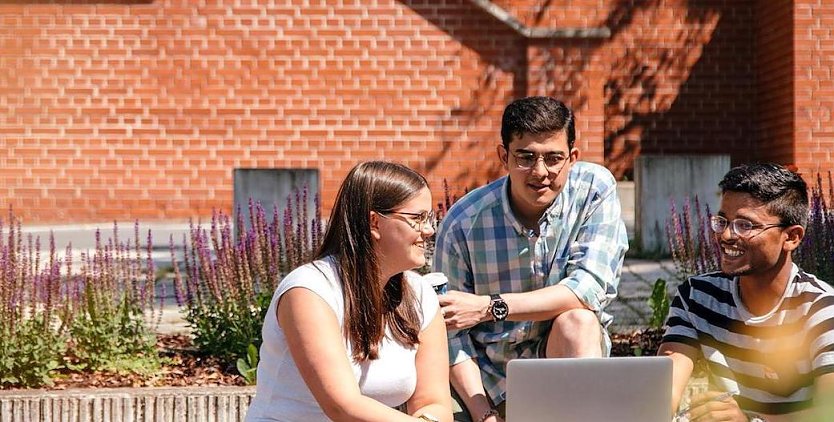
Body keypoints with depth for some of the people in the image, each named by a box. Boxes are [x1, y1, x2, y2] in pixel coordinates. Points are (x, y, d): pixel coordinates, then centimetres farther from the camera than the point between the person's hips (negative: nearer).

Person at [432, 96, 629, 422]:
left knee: (577, 320, -31)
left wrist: (488, 307, -26)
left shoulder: (595, 189, -12)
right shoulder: (463, 223, -13)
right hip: (494, 373, 0)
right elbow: (452, 332, -8)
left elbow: (590, 289, -21)